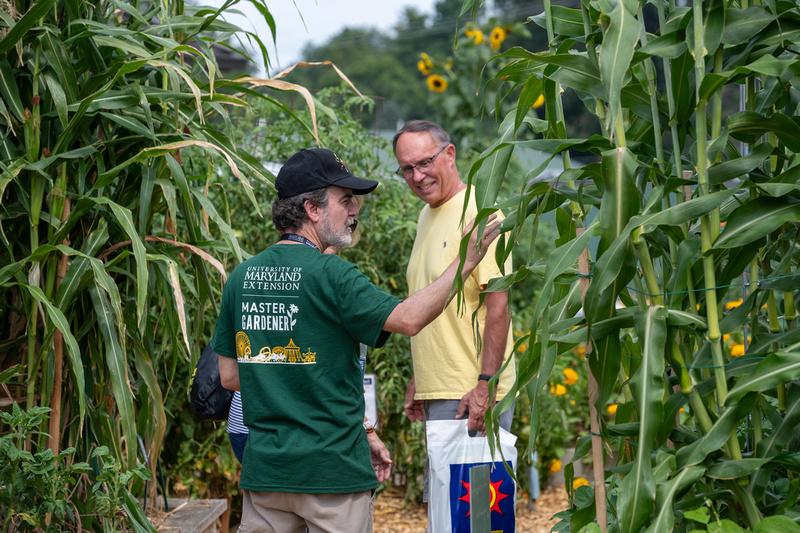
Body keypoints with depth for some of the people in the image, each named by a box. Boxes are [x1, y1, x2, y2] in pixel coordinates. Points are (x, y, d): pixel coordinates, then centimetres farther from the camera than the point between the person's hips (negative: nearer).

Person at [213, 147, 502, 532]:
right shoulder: (328, 274, -13)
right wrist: (466, 262, -9)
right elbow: (407, 319, -18)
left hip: (263, 469, 6)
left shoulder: (242, 277, 7)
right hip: (331, 470, -6)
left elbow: (229, 376, 11)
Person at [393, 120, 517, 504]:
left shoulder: (478, 214, -12)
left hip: (472, 394, -9)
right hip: (437, 393, 9)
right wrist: (418, 379, 21)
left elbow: (498, 303, -18)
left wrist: (486, 382, -23)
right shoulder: (427, 216, 15)